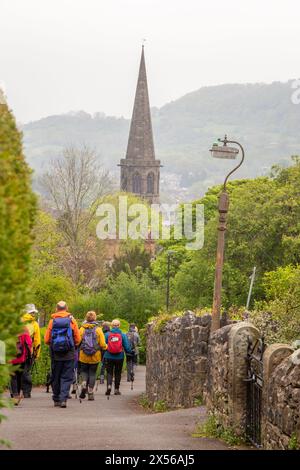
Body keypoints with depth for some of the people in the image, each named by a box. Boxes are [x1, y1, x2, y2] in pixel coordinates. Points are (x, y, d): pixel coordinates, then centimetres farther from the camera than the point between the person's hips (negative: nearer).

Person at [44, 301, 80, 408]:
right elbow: (77, 339, 1)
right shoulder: (72, 320, -1)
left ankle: (56, 399, 16)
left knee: (55, 377, 11)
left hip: (55, 354, 1)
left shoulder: (52, 321, 0)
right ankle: (63, 399, -10)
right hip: (69, 354, -1)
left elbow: (47, 340, 1)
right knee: (67, 377, 2)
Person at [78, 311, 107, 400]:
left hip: (83, 356, 0)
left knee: (84, 371, 18)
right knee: (92, 373, 11)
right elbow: (102, 344, -7)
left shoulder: (82, 329, -4)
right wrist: (106, 346, 15)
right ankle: (90, 393, 9)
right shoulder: (98, 329, -5)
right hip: (95, 356, 0)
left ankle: (84, 384, -10)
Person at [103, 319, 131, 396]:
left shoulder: (107, 334, -4)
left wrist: (102, 355, 10)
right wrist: (129, 352, 14)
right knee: (118, 373, 12)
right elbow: (127, 347, -3)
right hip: (119, 357, 0)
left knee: (109, 372, 6)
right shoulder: (123, 335, -4)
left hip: (109, 357, 0)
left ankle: (109, 385, -18)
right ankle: (116, 389, 15)